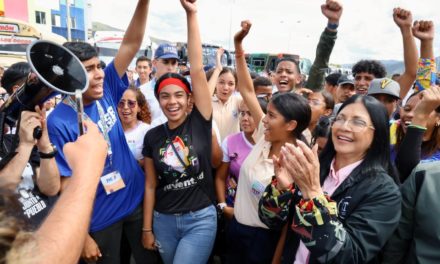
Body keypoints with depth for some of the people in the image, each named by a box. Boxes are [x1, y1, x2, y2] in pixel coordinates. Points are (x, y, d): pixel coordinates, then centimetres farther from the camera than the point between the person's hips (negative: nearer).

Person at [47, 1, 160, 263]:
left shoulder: (106, 91, -8)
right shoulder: (59, 123, -20)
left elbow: (132, 44, -11)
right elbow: (66, 185, -16)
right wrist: (81, 236, -13)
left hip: (138, 199, 4)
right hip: (99, 216, -4)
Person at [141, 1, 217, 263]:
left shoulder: (200, 122, -10)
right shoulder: (152, 137, -1)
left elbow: (198, 70, -18)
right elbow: (151, 186, 5)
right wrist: (147, 228, 7)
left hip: (201, 219, -3)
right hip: (164, 220, 4)